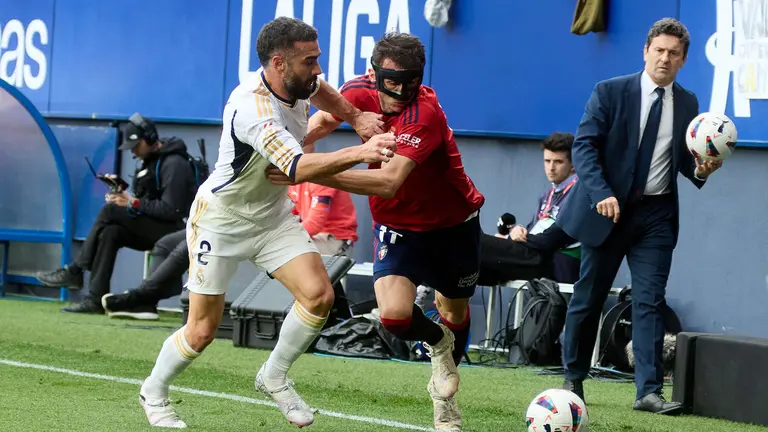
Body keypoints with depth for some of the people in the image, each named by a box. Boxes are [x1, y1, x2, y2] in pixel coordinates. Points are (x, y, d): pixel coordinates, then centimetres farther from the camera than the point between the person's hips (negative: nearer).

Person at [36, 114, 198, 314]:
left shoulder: (174, 164, -14)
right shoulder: (150, 160, 16)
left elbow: (171, 211, -21)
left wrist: (133, 203, -18)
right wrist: (124, 196, -3)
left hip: (174, 230, -9)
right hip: (155, 230, 9)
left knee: (110, 211, -19)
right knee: (110, 233, -17)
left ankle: (74, 271, -14)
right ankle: (96, 298, -23)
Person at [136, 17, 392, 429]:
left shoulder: (299, 83, -9)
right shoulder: (251, 108, -35)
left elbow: (321, 92, 19)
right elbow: (297, 168, -46)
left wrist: (356, 117, 3)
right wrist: (359, 152, -56)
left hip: (273, 216, 7)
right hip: (220, 221, -7)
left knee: (318, 295, -12)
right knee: (202, 331, 0)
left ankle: (274, 377, 10)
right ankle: (153, 392, 28)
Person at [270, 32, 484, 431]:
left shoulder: (424, 112, -34)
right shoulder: (361, 91, -18)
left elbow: (389, 182, -44)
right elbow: (325, 118, 1)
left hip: (454, 223, -2)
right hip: (398, 224, 2)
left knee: (455, 312, 18)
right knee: (394, 315, -21)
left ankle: (444, 397, 48)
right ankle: (437, 342, 16)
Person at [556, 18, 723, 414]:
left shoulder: (687, 104, 7)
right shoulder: (610, 93, -4)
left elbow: (684, 160, 14)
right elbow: (584, 145, -9)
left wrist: (701, 169, -10)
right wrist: (601, 194, -22)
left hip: (656, 216, 2)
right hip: (609, 209, -2)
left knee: (649, 302, -5)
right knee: (588, 298, 7)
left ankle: (649, 392, -9)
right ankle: (573, 379, 23)